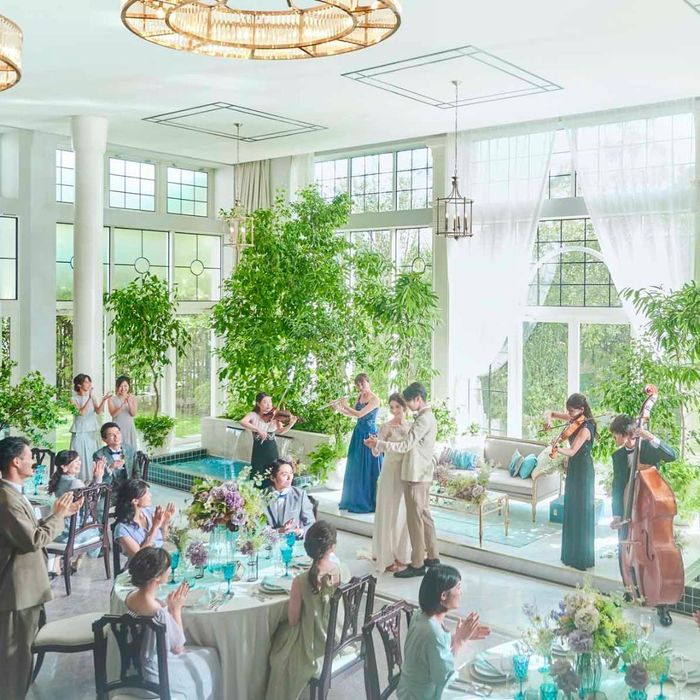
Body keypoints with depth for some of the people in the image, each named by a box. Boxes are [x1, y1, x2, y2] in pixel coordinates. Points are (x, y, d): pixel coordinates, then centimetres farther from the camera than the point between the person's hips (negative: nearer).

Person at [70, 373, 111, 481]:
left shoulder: (92, 398, 9)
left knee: (92, 459, 4)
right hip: (80, 433, -4)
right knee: (81, 459, -5)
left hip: (92, 432, 4)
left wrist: (104, 399, -22)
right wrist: (89, 398, -23)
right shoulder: (74, 399, -3)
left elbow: (98, 411, -6)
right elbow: (81, 412, -18)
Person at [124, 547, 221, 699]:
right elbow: (178, 647, -17)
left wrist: (168, 605, -4)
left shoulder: (131, 597, -9)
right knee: (210, 657, 17)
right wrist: (176, 608, -14)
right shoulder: (159, 612, -34)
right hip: (155, 672, -7)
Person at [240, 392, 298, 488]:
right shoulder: (253, 415, -7)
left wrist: (290, 424, -28)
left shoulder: (274, 415, -2)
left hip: (272, 450, 1)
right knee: (257, 478, 4)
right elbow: (242, 422, -27)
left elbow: (280, 431, -10)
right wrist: (258, 430, -37)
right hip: (258, 451, -1)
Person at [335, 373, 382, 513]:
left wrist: (345, 406, -12)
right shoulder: (359, 397, 8)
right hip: (358, 434, 8)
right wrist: (339, 409, 1)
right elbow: (352, 415, 15)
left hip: (369, 435, -8)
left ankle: (369, 502, 4)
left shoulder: (375, 399, -16)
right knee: (356, 468, 12)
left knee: (368, 469, -3)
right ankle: (355, 499, 22)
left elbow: (359, 414, -23)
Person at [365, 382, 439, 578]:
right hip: (421, 474, 10)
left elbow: (406, 445, -22)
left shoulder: (424, 419, -18)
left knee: (415, 518, -4)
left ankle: (417, 565, 2)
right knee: (424, 515, 16)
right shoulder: (426, 417, 14)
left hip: (416, 475, -10)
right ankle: (432, 557, 25)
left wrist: (379, 444, -15)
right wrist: (379, 444, 14)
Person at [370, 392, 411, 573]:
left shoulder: (410, 426, 8)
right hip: (391, 471, -5)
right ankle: (386, 558, 6)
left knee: (403, 514, 11)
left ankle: (399, 554, 23)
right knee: (389, 514, -2)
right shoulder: (387, 427, -8)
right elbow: (376, 452, -16)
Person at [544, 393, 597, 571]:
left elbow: (572, 451, -34)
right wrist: (548, 418, -16)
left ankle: (582, 558, 7)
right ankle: (572, 553, 29)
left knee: (581, 513, -2)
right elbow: (549, 412, 7)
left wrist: (557, 449, -52)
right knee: (571, 511, 17)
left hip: (582, 472, -9)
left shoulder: (585, 428, -23)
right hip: (573, 469, 9)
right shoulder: (575, 419, 2)